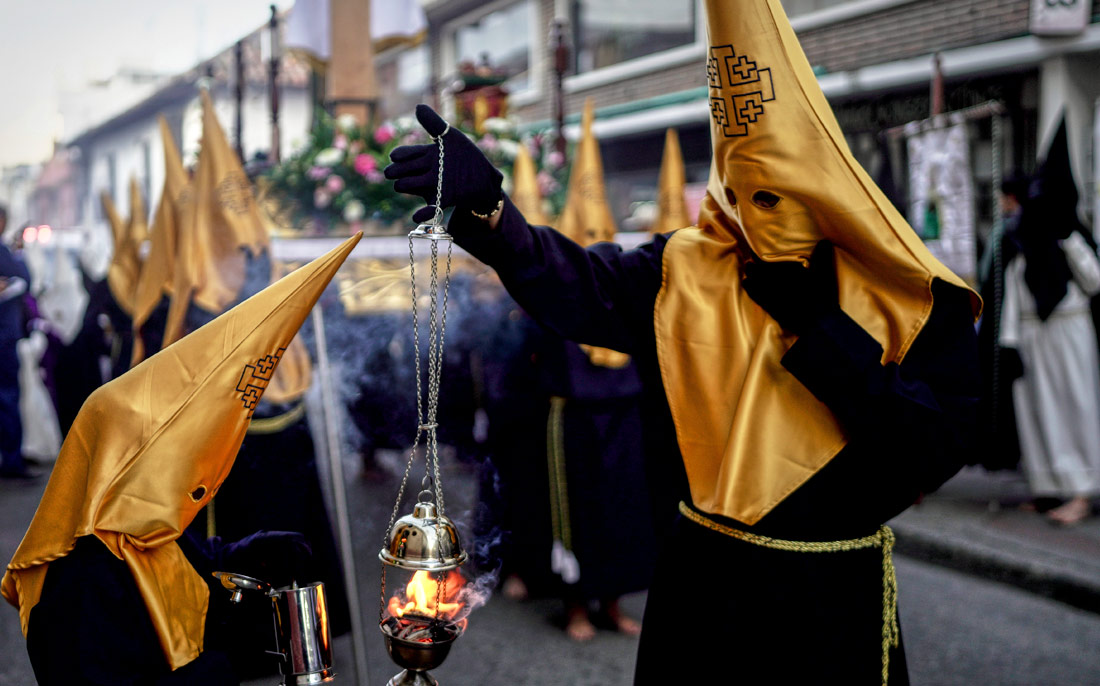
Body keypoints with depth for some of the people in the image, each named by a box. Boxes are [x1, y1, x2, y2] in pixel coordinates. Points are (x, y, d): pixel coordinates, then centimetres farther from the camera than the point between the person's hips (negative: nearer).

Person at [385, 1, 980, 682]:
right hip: (705, 577, 2)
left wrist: (819, 327, -20)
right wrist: (486, 206, -34)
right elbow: (577, 284, -17)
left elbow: (940, 448, -19)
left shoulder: (913, 301, -9)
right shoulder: (687, 274, -3)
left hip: (834, 601, -2)